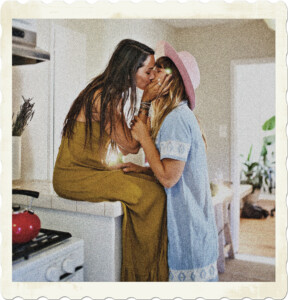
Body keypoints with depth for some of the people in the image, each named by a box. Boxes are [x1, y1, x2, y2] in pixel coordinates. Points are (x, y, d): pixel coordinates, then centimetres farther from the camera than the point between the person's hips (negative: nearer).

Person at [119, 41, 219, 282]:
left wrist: (144, 137, -14)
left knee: (186, 275, 4)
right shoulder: (182, 115, 13)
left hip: (187, 224, -10)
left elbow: (168, 178, -23)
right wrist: (142, 169, 6)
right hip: (192, 218, 10)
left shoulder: (176, 118, -19)